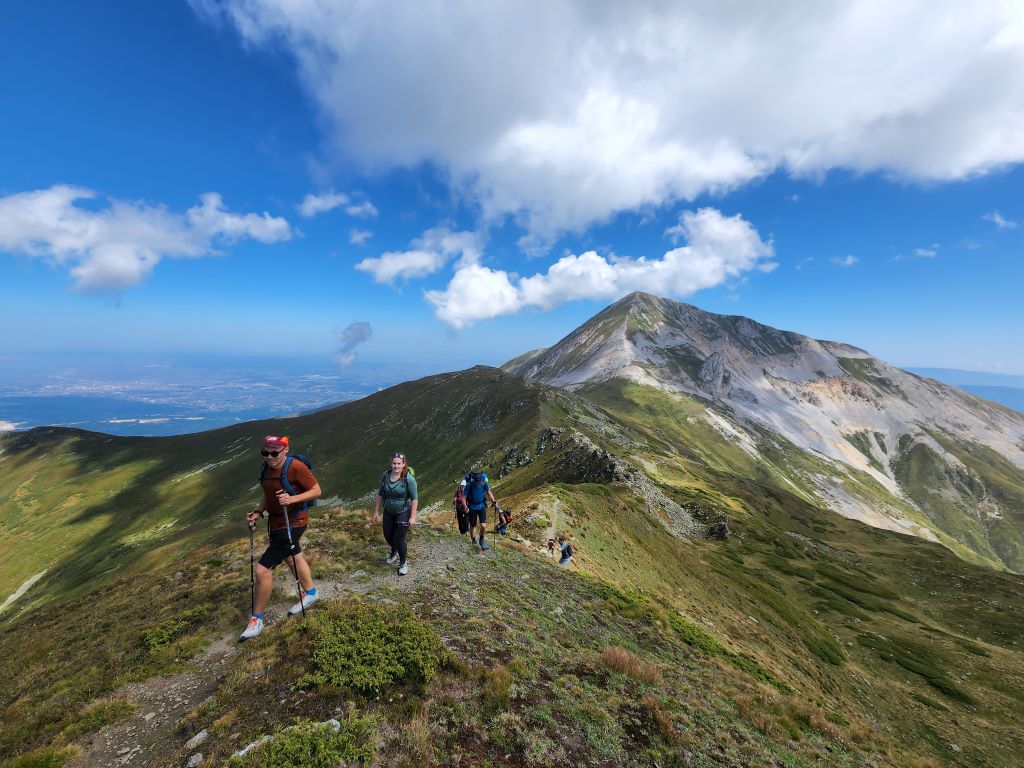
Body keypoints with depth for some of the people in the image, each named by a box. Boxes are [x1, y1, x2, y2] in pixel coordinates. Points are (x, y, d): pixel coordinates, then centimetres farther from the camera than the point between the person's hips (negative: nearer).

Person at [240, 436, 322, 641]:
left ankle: (256, 620, 14)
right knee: (294, 559, 26)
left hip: (292, 524, -9)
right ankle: (311, 593, 49)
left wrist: (293, 498, -31)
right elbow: (268, 495, 14)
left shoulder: (295, 467, -23)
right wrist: (258, 512, -1)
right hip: (276, 523, 9)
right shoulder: (265, 468, 0)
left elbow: (317, 490, -19)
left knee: (263, 570, -8)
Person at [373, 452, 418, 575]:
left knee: (400, 539, 1)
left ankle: (404, 563, 26)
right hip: (388, 512, 5)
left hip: (403, 513, -5)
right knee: (388, 535, 20)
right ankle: (394, 552, 52)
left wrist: (412, 517, -17)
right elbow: (380, 494, 3)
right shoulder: (385, 476, -9)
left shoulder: (409, 479, -22)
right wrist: (376, 511, 5)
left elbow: (414, 498, -16)